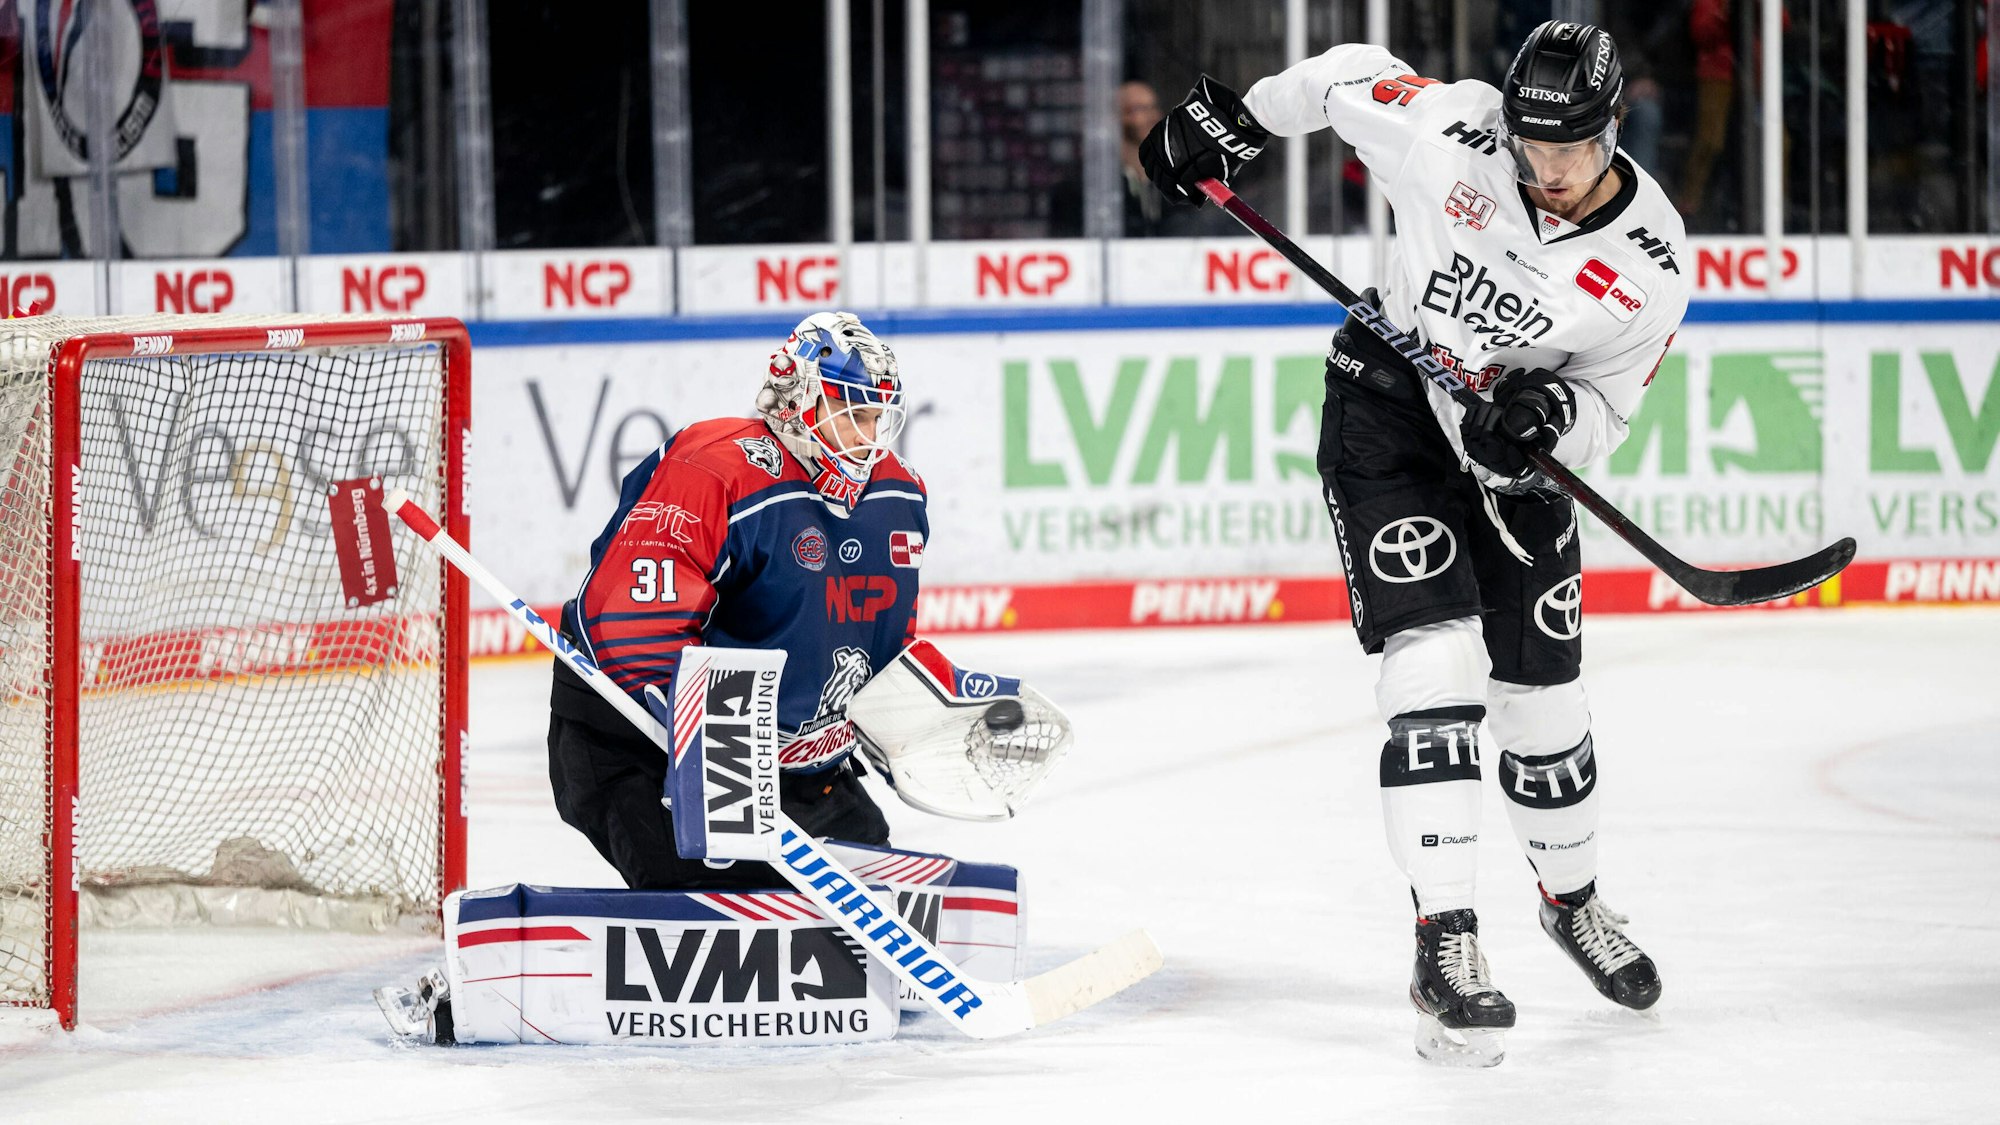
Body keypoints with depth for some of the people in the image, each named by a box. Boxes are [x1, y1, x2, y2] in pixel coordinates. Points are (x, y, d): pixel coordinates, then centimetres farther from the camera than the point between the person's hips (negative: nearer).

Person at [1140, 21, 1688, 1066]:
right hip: (1387, 407, -3)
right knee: (1436, 658, -19)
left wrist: (1551, 414, -28)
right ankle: (1445, 948, -22)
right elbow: (1350, 75, -3)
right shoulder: (1451, 131, -22)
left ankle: (1572, 896, 38)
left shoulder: (1647, 265, -16)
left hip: (1513, 444, 3)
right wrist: (1233, 116, 3)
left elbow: (1605, 409, -7)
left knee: (1543, 693, 9)